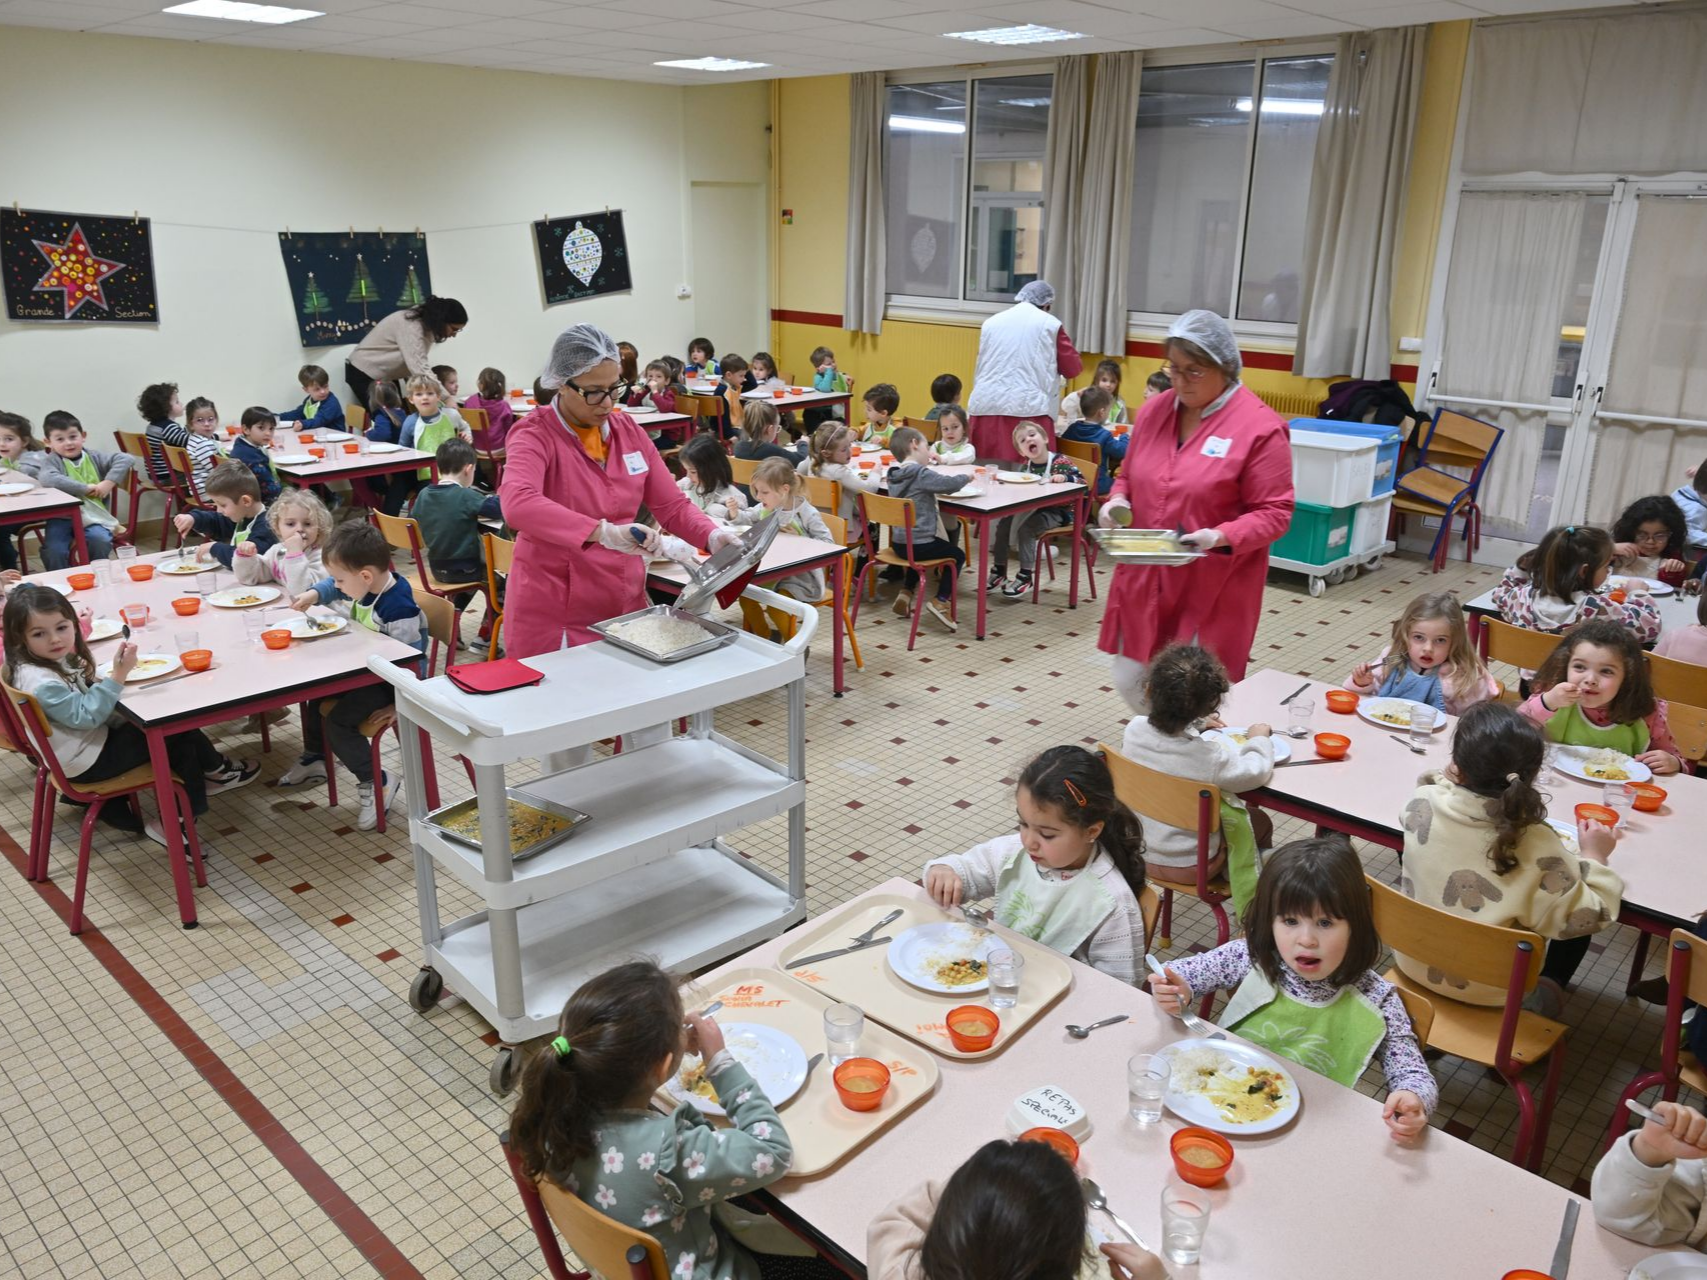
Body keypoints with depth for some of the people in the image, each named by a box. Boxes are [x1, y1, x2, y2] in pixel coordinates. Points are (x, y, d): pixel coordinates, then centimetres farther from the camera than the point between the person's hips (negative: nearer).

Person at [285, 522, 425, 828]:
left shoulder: (398, 608, -32)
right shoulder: (365, 585, -6)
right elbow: (332, 588, 17)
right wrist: (314, 594, 0)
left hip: (391, 681, -10)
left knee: (339, 721, -20)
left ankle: (375, 783, -3)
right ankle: (314, 758, 41)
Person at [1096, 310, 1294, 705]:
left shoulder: (1260, 428, -12)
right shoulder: (1153, 410, 6)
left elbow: (1274, 513, -11)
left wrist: (1220, 538, -27)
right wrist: (1117, 502, -4)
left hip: (1212, 591, -5)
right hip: (1144, 580, 6)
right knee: (1131, 682, 12)